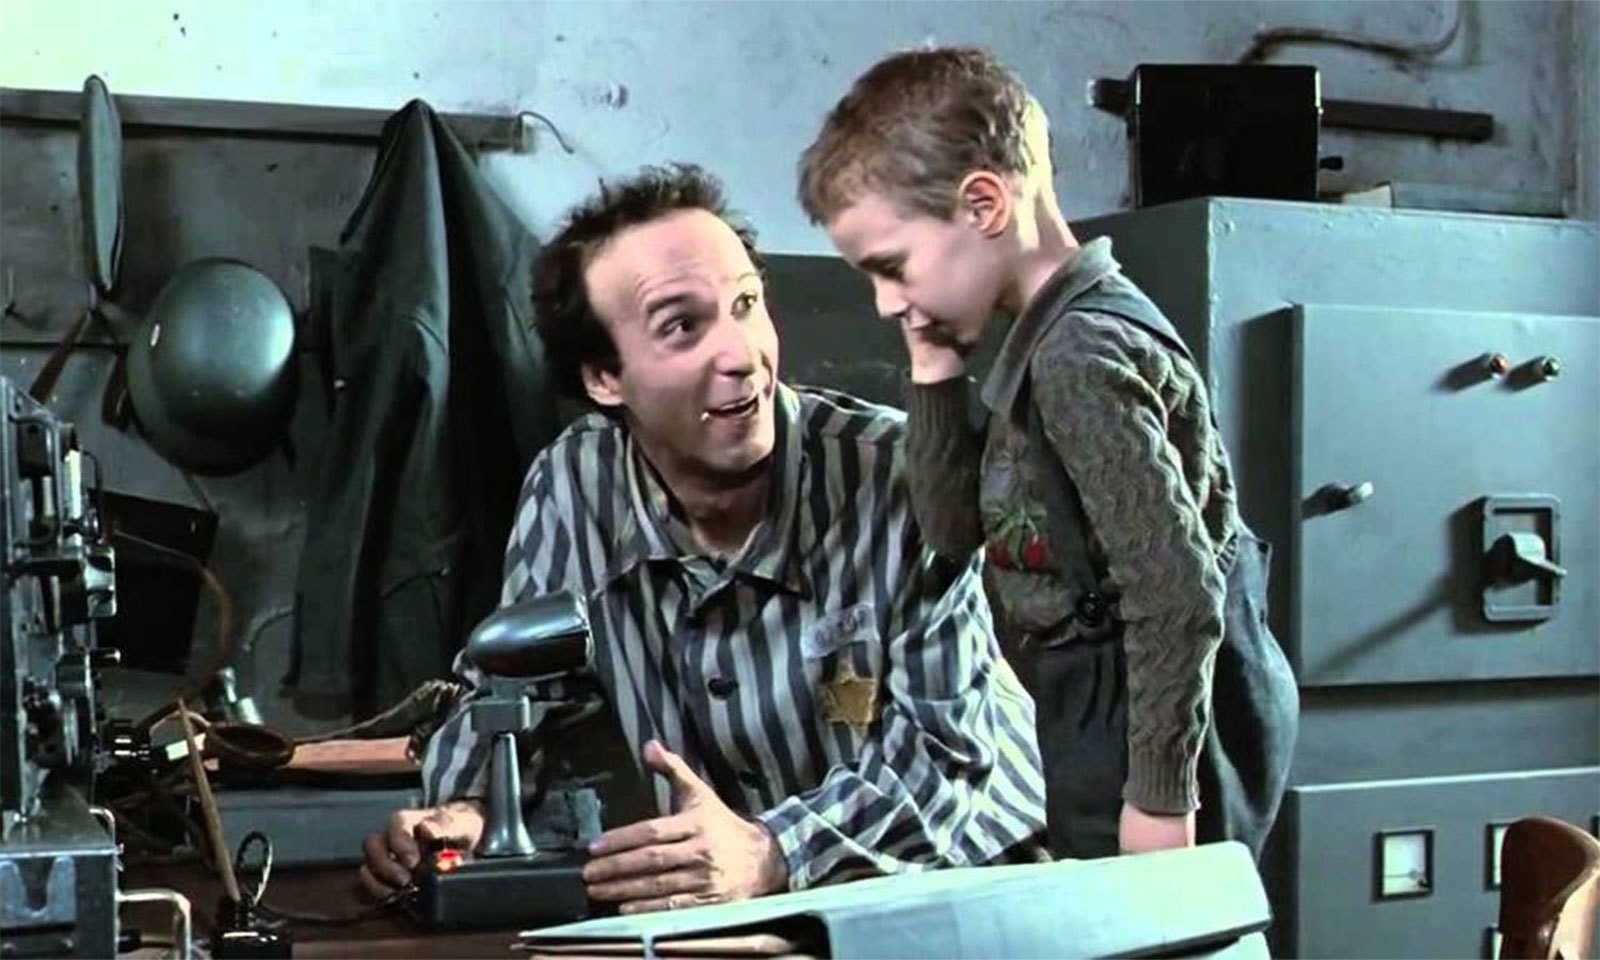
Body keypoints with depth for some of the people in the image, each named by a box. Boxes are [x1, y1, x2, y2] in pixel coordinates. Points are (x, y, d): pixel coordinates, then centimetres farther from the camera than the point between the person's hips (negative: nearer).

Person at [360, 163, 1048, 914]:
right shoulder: (568, 490, -3)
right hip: (707, 914, 2)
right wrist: (467, 813, -12)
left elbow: (950, 746, -18)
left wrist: (771, 855, -32)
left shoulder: (900, 475, -15)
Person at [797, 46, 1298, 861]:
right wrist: (934, 372, 3)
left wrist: (1159, 794, -20)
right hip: (1110, 724, 10)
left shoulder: (1079, 357, -20)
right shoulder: (1059, 338, 10)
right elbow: (955, 530, 13)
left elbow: (1177, 596, -24)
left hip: (1154, 737, -10)